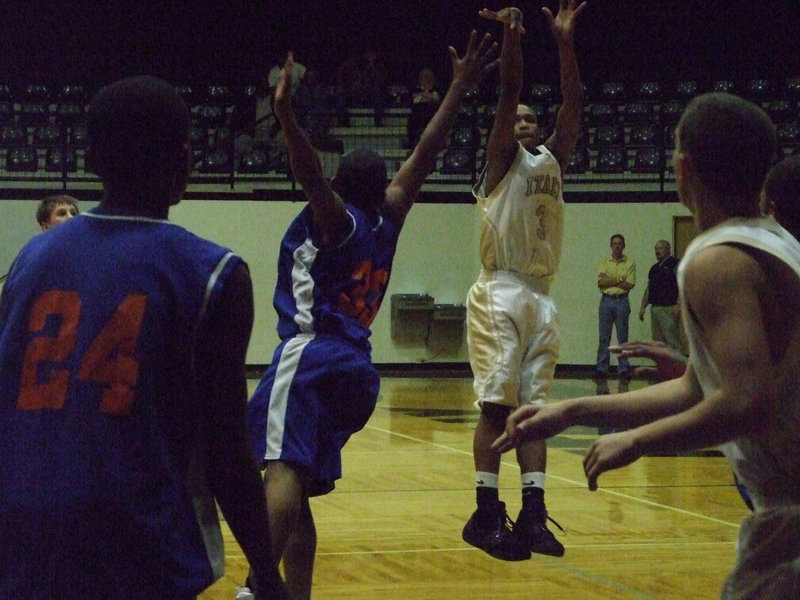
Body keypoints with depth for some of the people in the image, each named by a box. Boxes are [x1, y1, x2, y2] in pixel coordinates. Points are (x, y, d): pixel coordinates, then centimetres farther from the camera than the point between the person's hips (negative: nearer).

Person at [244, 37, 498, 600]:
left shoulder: (337, 220, 0)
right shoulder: (387, 221, 16)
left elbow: (310, 176, -20)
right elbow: (424, 157, 21)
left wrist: (287, 115, -33)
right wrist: (459, 90, 25)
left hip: (309, 357, -8)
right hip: (355, 365, 8)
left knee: (284, 472, -24)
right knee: (298, 494, 14)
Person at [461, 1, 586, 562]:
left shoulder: (552, 161, 18)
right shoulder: (503, 160, 3)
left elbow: (574, 104, 8)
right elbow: (508, 93, -9)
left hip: (541, 296, 6)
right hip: (501, 292, -6)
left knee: (535, 404, 3)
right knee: (497, 403, -9)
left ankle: (533, 511, 1)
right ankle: (487, 512, -7)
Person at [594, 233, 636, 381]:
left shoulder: (630, 264, 4)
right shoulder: (605, 263, 10)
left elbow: (629, 285, -8)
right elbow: (600, 283, -3)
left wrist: (609, 281, -6)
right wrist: (619, 280, -10)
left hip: (622, 302, -2)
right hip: (606, 301, 2)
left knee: (622, 337, 0)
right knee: (604, 337, 2)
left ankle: (624, 370, 4)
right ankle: (601, 369, 5)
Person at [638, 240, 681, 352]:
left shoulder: (675, 265, -4)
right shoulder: (654, 269, 20)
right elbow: (648, 289, 24)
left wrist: (678, 305, -21)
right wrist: (643, 306, 17)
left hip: (669, 308, -8)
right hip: (654, 308, 8)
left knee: (673, 341, -12)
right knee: (658, 341, 7)